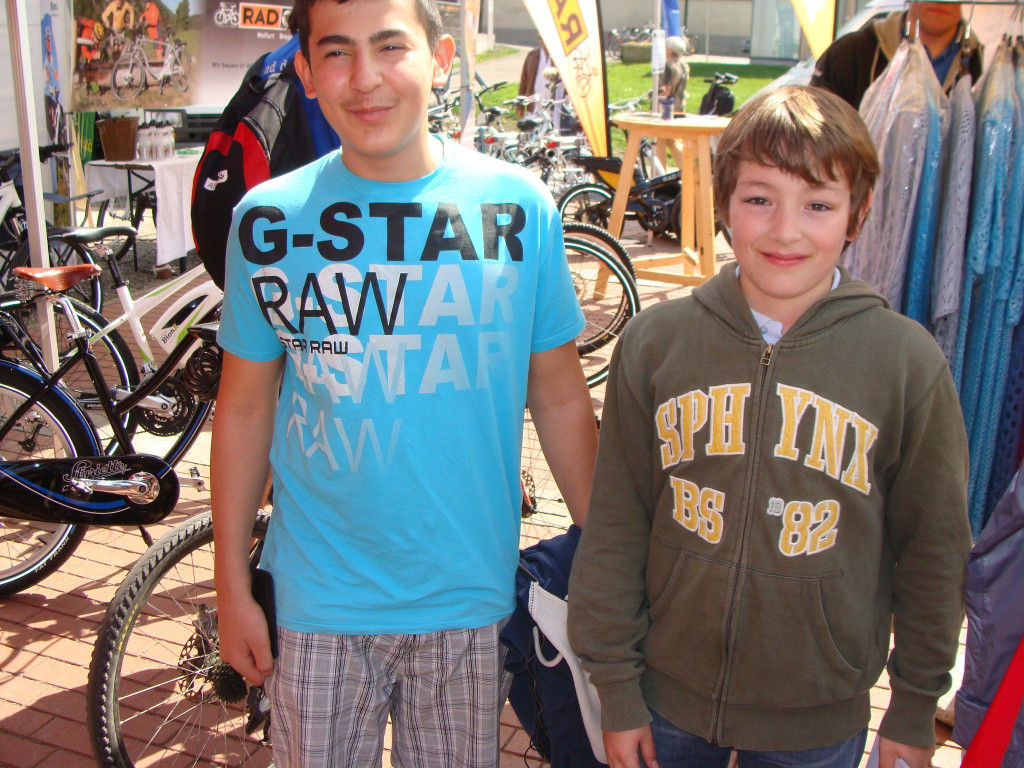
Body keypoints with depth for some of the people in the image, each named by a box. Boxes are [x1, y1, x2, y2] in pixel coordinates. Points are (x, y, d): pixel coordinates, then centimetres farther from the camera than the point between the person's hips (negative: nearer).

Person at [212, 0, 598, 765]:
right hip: (318, 600, 1)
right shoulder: (267, 219, -6)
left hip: (471, 594, 0)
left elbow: (561, 399, -1)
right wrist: (232, 584, 4)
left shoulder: (518, 205, -7)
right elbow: (246, 408, 2)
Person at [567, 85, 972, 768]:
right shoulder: (656, 341, -8)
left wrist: (916, 711, 5)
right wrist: (615, 687, 0)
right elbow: (614, 529, -3)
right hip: (669, 700, 1)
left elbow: (934, 550, -1)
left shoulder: (908, 361, -11)